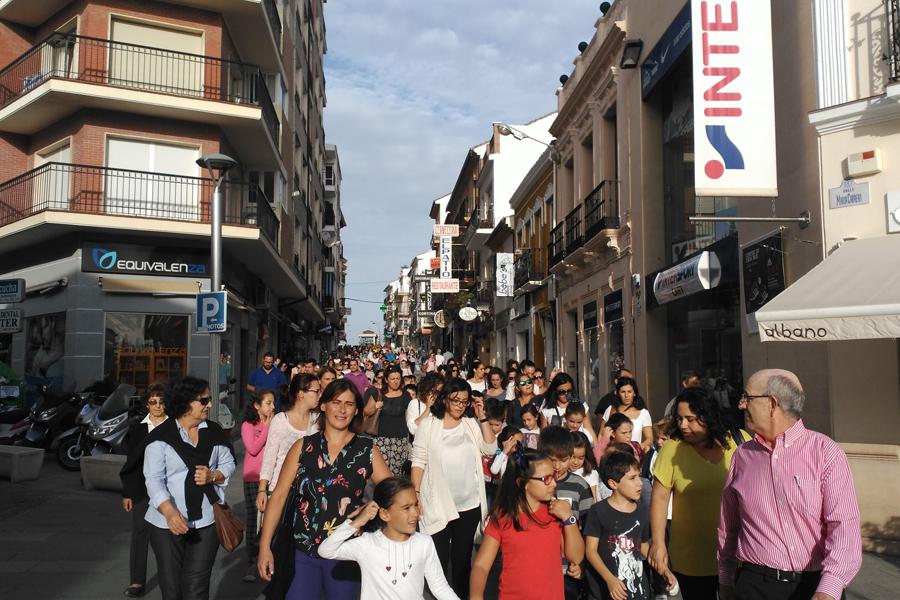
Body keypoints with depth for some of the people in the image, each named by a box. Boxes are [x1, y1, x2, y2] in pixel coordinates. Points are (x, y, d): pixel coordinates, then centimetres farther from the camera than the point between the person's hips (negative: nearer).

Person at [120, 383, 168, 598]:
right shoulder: (137, 428, 5)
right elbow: (130, 462, 7)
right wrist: (126, 493, 5)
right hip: (142, 489, 1)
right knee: (140, 533, 3)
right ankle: (137, 581, 11)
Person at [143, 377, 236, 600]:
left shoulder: (214, 432, 5)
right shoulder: (161, 436, -7)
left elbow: (228, 464, 11)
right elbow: (154, 479, -13)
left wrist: (212, 476, -12)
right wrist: (169, 511, -27)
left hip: (207, 522, 2)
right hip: (168, 523, -2)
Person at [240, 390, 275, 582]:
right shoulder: (248, 426, 0)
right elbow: (253, 449, -14)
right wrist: (266, 427, -11)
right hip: (253, 479, -2)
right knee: (254, 520, -1)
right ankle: (253, 564, 5)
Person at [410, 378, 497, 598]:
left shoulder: (471, 424, 6)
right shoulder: (428, 424, -3)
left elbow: (490, 449, -4)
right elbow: (419, 462, -4)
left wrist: (482, 417, -7)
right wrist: (415, 494, -11)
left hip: (470, 503, 3)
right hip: (438, 503, -3)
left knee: (463, 556, 15)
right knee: (439, 557, 3)